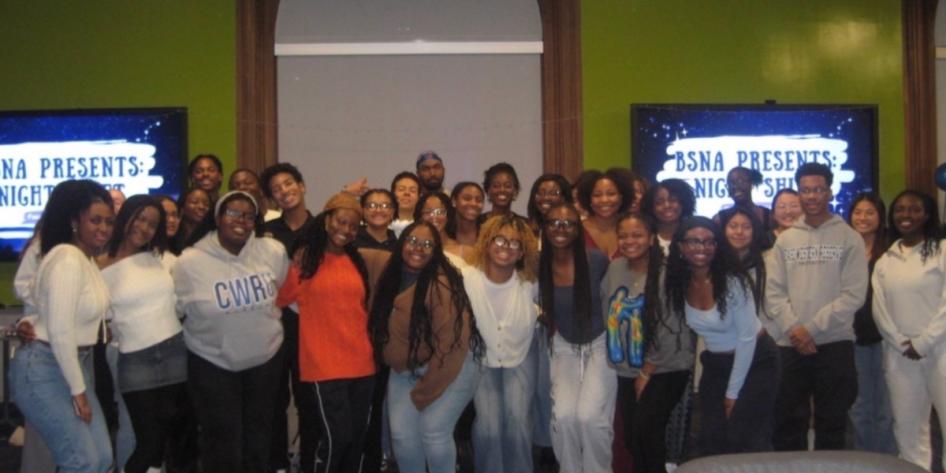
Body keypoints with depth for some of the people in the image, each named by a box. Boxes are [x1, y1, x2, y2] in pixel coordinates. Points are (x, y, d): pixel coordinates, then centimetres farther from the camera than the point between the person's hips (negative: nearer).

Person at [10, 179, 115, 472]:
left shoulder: (87, 259, 9)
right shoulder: (67, 258, -20)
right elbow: (60, 331, -23)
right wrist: (78, 390, -16)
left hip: (72, 365, 9)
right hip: (43, 371, -9)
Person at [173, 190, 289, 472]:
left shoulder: (272, 251, -10)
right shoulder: (190, 261, -16)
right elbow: (175, 309, -5)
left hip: (266, 357, 3)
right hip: (212, 363, -2)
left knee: (260, 439, 18)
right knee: (223, 445, 3)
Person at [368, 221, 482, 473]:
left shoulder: (442, 284, -22)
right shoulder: (392, 279, -2)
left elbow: (451, 342, -23)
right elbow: (386, 327, 14)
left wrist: (424, 391, -17)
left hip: (449, 370, -6)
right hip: (405, 371, 6)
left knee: (433, 432, -13)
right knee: (401, 433, -2)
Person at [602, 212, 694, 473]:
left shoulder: (666, 275, -16)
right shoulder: (615, 269, -1)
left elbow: (670, 330, -16)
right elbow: (606, 313, 7)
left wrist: (647, 373, -11)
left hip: (665, 369, -5)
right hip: (627, 370, 5)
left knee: (645, 428, -15)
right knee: (631, 434, 9)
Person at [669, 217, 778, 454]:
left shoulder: (733, 281, -22)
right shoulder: (677, 284, -9)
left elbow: (747, 338, -18)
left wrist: (733, 391, -14)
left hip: (755, 362, -5)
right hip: (715, 365, 5)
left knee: (746, 443, -8)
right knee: (710, 442, 4)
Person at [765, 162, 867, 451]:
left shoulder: (849, 238, 1)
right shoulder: (785, 239, 8)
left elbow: (853, 295, -8)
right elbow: (773, 292, 2)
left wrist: (812, 328, -13)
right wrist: (793, 329, -12)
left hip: (835, 343, -2)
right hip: (791, 345, 2)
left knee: (831, 424, 8)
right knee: (788, 422, 9)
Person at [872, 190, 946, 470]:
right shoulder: (884, 262, 12)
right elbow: (879, 310, 8)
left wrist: (924, 342, -11)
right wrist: (902, 344, -4)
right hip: (900, 355, 4)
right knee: (907, 424, 7)